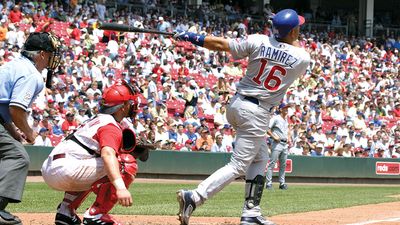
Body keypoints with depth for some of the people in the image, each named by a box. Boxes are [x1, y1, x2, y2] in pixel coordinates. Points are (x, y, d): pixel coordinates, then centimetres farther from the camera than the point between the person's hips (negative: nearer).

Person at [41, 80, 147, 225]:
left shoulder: (96, 121, 24)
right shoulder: (112, 127, -8)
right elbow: (108, 154, -26)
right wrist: (120, 187, -41)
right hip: (65, 168, -10)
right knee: (127, 163, -11)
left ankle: (65, 211, 24)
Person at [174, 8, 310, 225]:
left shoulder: (258, 41, -3)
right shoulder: (302, 58, -7)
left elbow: (221, 44, -4)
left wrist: (193, 37, 6)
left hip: (235, 104, 6)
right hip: (257, 113, -6)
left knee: (260, 157, 22)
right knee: (238, 166, -4)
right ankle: (194, 197, -22)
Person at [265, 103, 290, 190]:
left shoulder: (286, 119, 18)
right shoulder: (276, 118, -7)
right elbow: (267, 129, -13)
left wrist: (288, 138, 16)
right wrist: (274, 137, -18)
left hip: (285, 144, 8)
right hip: (277, 144, -8)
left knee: (283, 165, 9)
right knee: (272, 163, -9)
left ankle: (282, 183, 14)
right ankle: (269, 183, -11)